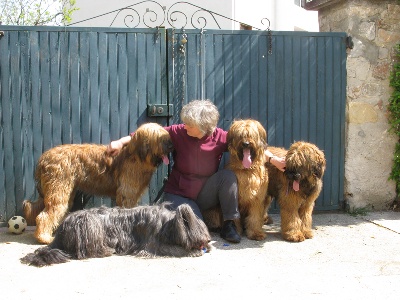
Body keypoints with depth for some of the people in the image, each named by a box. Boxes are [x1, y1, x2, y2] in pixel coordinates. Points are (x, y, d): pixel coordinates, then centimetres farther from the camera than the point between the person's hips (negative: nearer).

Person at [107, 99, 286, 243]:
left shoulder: (220, 137, -13)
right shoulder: (178, 133, -15)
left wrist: (273, 159, -17)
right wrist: (121, 142, -19)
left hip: (205, 196, 2)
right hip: (179, 195, -2)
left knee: (228, 175, -26)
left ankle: (229, 225, -13)